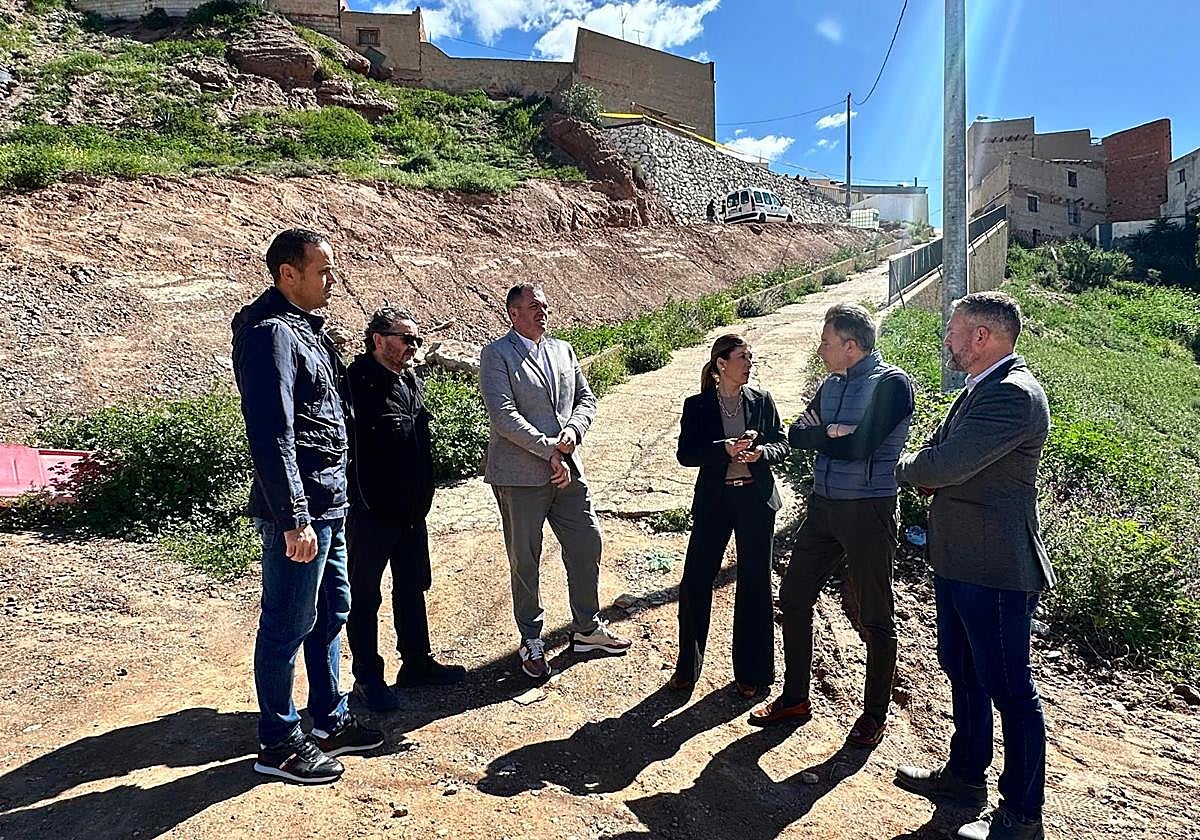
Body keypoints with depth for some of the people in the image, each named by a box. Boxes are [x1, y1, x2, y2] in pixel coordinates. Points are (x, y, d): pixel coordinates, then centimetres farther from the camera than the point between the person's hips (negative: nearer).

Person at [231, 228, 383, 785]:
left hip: (328, 504, 10)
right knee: (288, 624, 3)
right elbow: (272, 437, -23)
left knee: (331, 611, 18)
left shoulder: (303, 327, 15)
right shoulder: (270, 333, -16)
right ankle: (279, 743, 20)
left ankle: (329, 721, 33)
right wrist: (293, 520, -23)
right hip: (298, 510, -10)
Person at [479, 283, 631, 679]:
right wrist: (549, 450, -18)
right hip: (520, 475, -6)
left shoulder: (563, 350, 13)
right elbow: (504, 415, -17)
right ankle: (531, 641, 24)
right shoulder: (496, 355, -7)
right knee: (524, 560, 6)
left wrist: (572, 431, -8)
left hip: (568, 469, 6)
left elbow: (586, 399, 13)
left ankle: (587, 629, 30)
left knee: (587, 544, 11)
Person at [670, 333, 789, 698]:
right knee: (694, 583, 1)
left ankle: (751, 671, 25)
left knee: (754, 585, 8)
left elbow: (782, 443, 5)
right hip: (714, 501, -1)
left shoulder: (761, 400, 2)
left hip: (756, 500, 1)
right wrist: (725, 449, -22)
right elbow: (685, 453, -8)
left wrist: (761, 452, -17)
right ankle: (687, 667, 20)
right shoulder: (697, 405, -2)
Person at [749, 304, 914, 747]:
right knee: (793, 598, 11)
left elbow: (858, 447, -22)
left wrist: (817, 434, -6)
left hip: (868, 511, -7)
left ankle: (875, 712, 25)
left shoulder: (892, 383, -12)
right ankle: (795, 697, 27)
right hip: (823, 507, 7)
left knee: (875, 618, 6)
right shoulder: (832, 384, 10)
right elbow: (796, 434, 4)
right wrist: (829, 434, -14)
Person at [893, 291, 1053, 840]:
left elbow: (944, 465, -28)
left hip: (995, 570, -10)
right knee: (963, 672, 22)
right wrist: (925, 474, -5)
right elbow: (944, 461, 17)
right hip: (957, 561, 10)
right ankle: (965, 774, 40)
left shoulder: (1014, 394, -22)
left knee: (1009, 689, 5)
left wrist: (906, 466, -7)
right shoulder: (981, 389, 12)